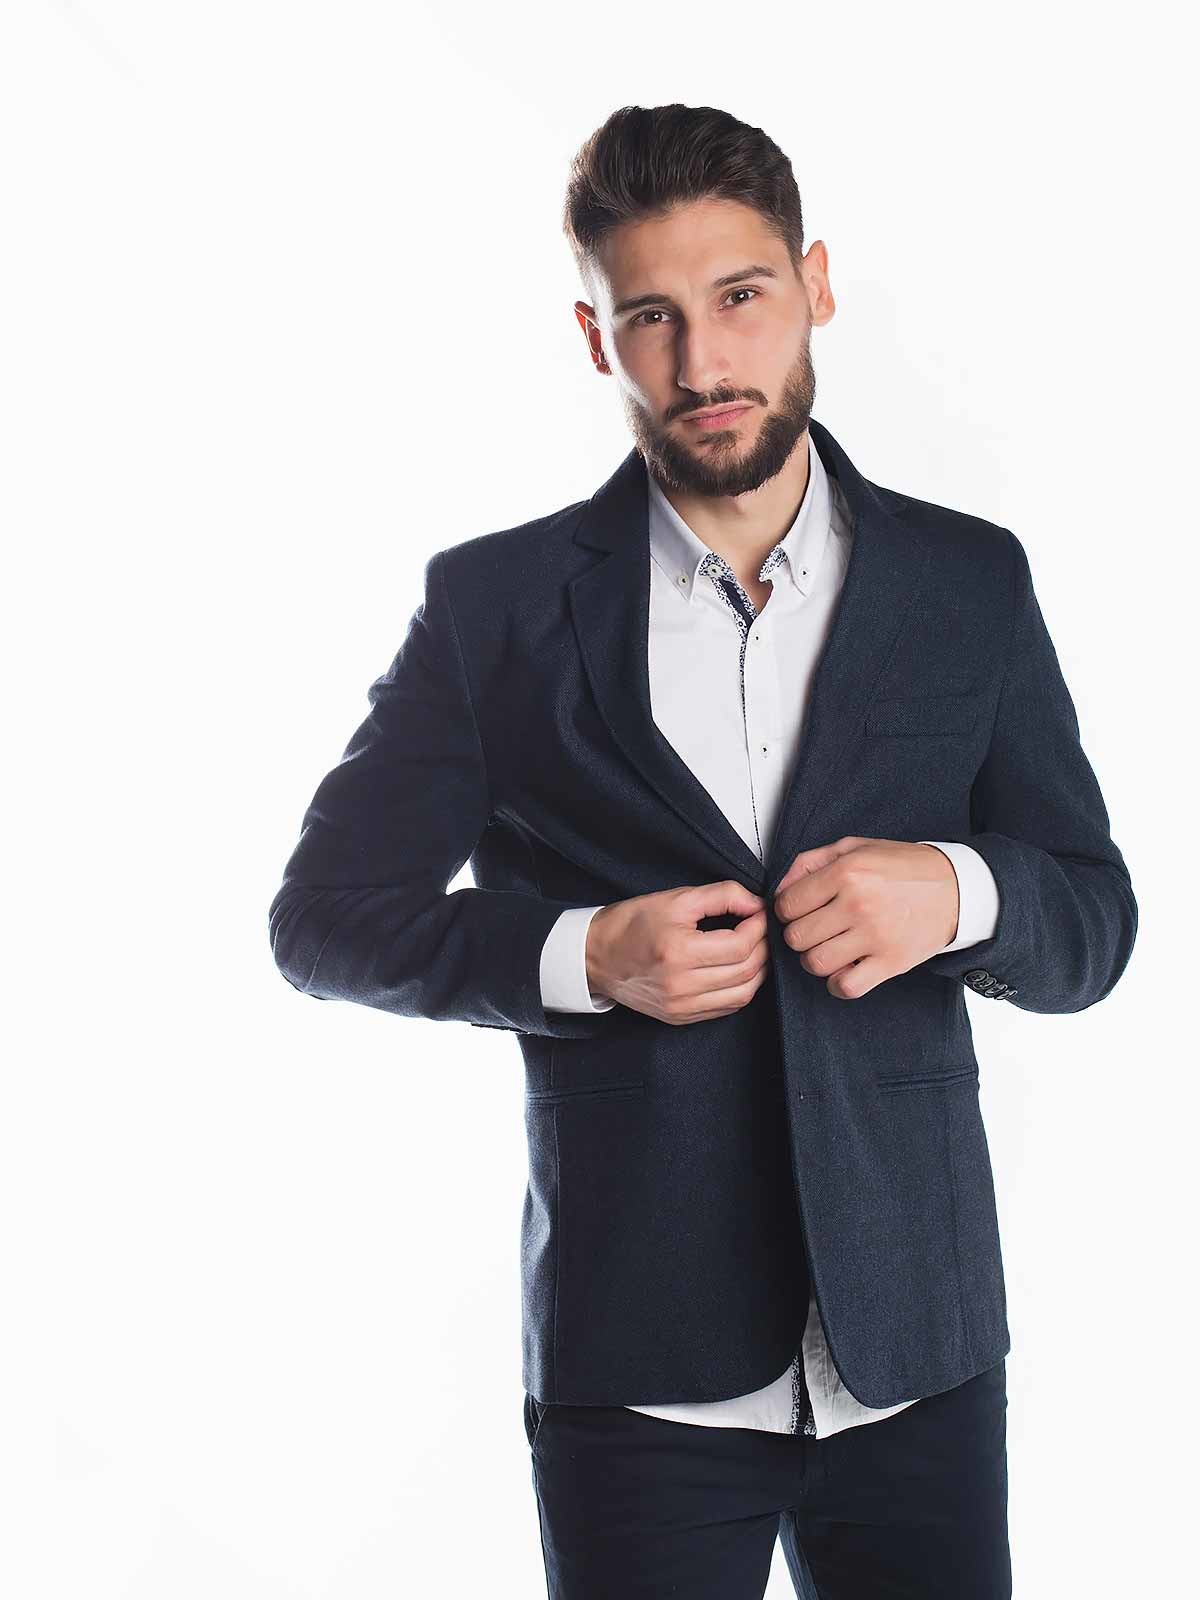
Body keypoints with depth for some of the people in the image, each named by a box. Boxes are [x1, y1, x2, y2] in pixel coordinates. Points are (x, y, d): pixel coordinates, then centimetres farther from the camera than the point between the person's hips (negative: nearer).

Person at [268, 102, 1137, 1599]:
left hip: (917, 1350, 2)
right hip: (637, 1366, -1)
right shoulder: (496, 603, 0)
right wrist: (580, 955, -14)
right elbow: (325, 915, 2)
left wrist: (959, 895, -14)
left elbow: (1094, 928, 8)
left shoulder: (971, 582, 5)